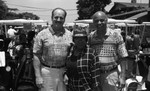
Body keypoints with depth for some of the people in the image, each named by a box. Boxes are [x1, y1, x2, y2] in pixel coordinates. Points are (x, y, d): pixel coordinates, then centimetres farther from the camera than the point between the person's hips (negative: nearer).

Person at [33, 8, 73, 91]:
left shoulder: (69, 35, 6)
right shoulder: (42, 35, -2)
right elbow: (36, 56, -4)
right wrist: (38, 76, -9)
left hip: (64, 72, 3)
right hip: (47, 72, -2)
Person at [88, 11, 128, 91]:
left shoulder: (116, 36, 0)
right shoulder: (90, 37, 6)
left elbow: (122, 58, 0)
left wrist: (122, 77, -6)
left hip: (111, 74, -2)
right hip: (94, 75, 2)